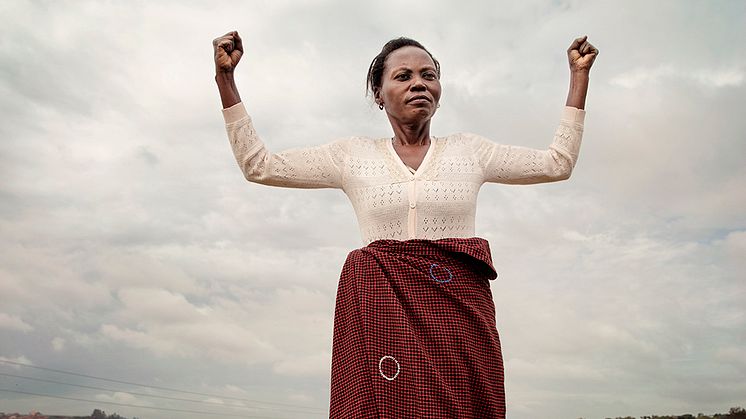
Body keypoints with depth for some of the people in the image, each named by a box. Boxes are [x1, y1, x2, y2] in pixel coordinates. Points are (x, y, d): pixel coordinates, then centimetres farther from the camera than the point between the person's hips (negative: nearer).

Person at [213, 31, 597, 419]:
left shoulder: (469, 150, 14)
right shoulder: (353, 155, 10)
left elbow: (557, 162, 19)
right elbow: (258, 165, 11)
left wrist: (578, 75, 21)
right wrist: (225, 77, 7)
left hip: (458, 310, 1)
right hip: (378, 308, -1)